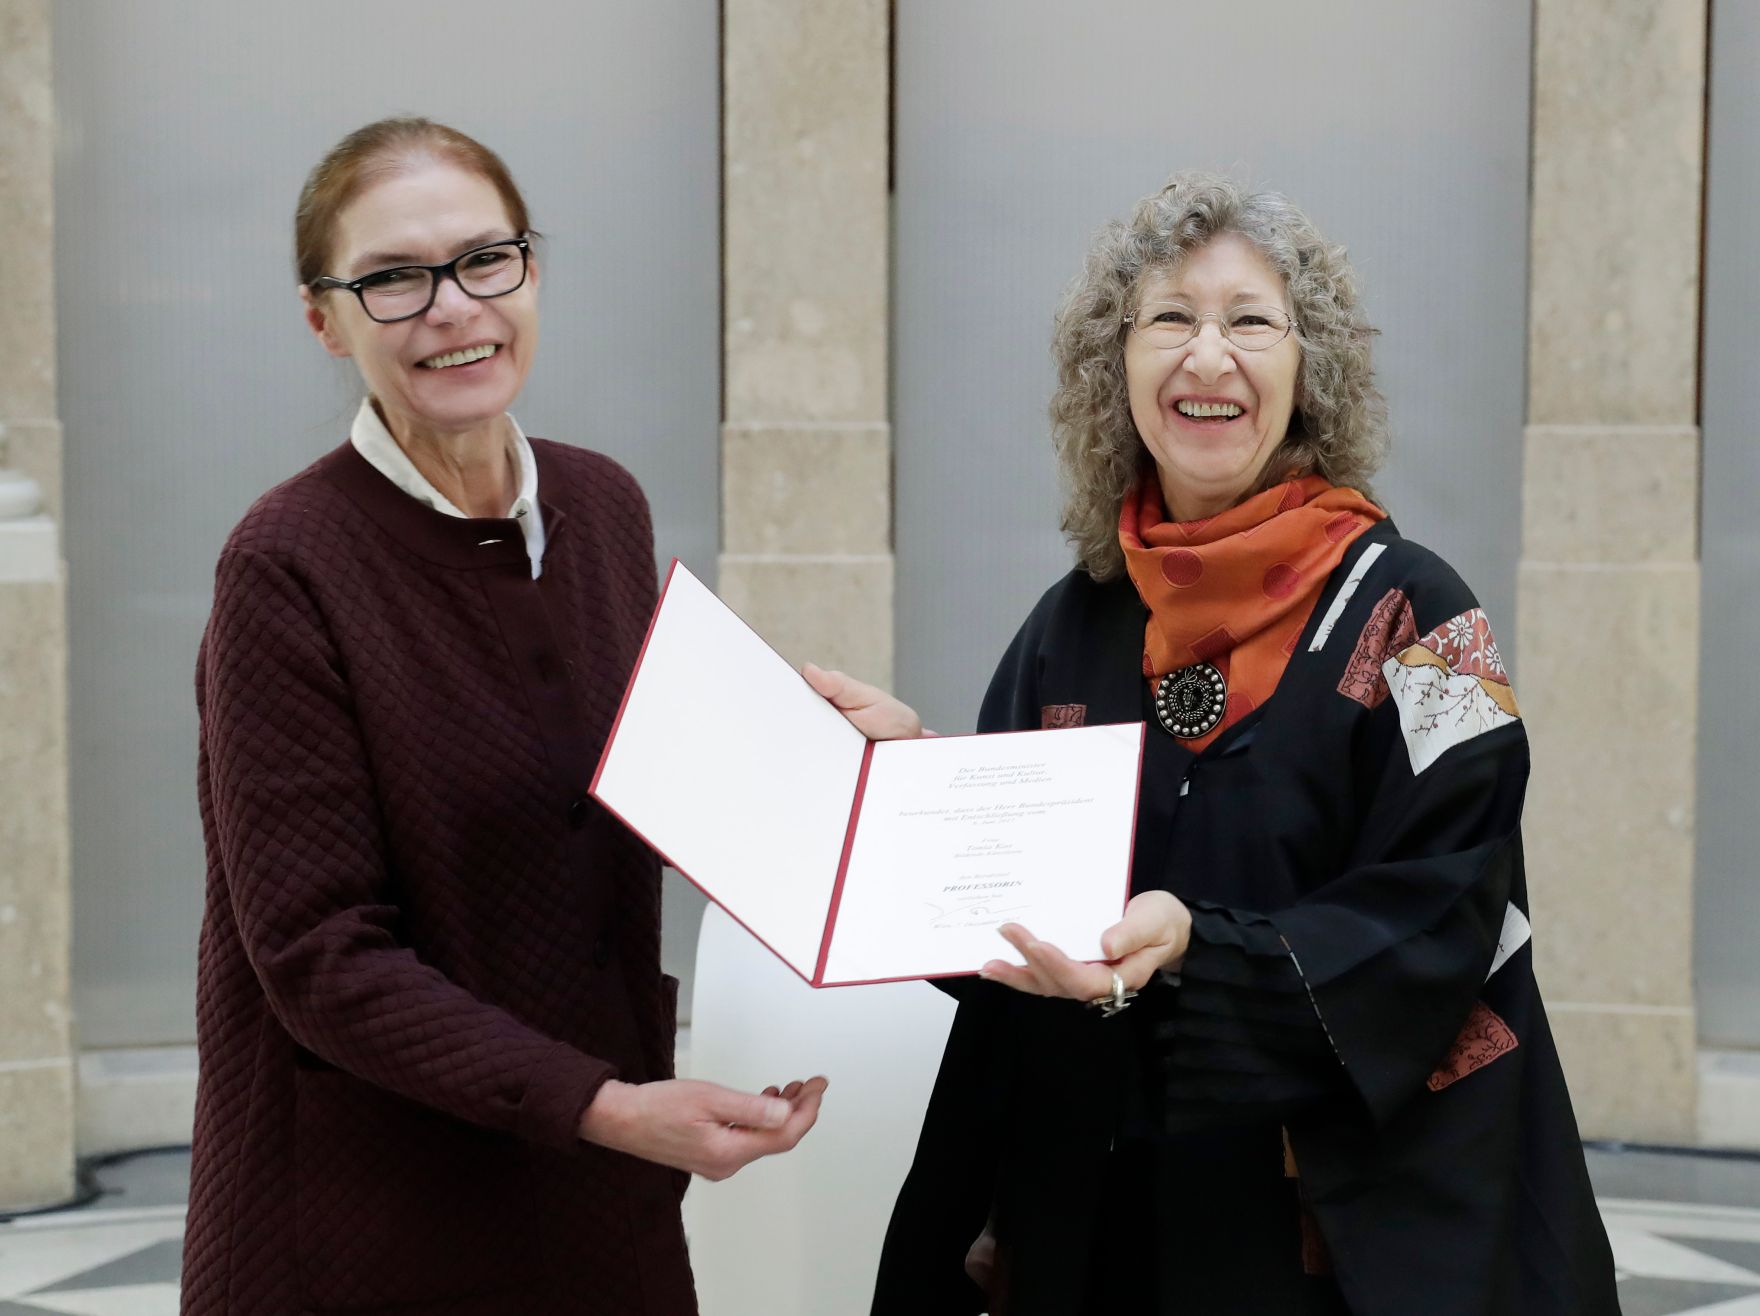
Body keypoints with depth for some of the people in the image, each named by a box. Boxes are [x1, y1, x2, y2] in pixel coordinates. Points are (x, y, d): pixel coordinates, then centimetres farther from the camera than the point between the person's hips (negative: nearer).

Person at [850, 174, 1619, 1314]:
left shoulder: (1407, 614, -9)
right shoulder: (1072, 629, 4)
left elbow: (1438, 928, -15)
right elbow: (999, 908, 8)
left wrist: (1194, 948, -28)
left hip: (1341, 1222, -4)